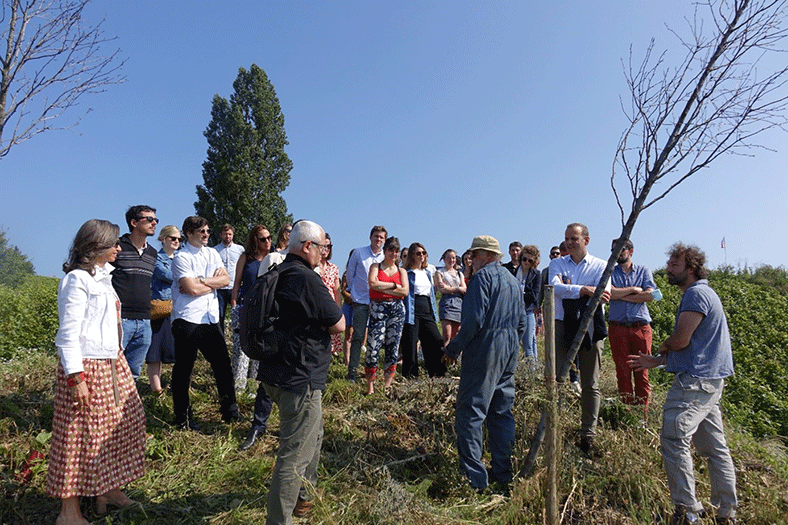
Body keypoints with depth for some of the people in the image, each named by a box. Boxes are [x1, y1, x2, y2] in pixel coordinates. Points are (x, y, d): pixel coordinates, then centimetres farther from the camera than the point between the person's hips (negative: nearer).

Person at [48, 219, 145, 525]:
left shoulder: (102, 276, 14)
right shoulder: (77, 279, -14)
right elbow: (69, 333, -18)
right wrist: (75, 377, -20)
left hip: (112, 363, 9)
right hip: (87, 366, -9)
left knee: (122, 424, 13)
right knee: (81, 436, 0)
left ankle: (108, 489, 29)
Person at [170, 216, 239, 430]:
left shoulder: (212, 253, 14)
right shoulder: (181, 257, -6)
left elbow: (226, 279, 2)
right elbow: (192, 289, -17)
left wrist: (200, 281, -10)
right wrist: (214, 281, -2)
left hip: (211, 319, 6)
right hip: (187, 321, -6)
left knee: (223, 364, 10)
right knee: (183, 369, 5)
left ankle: (229, 412, 23)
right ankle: (183, 418, 19)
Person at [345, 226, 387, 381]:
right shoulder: (358, 253, 3)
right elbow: (350, 273, 12)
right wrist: (353, 291, 13)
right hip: (361, 301, -2)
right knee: (358, 336, -6)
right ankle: (352, 370, 2)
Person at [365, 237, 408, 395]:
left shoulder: (401, 271, 15)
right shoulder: (375, 267, 9)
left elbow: (405, 291, -1)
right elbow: (373, 283, -11)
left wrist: (383, 287, -7)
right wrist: (394, 285, -6)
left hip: (397, 309, 3)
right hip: (378, 309, -3)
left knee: (393, 347, 3)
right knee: (374, 347, -10)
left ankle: (387, 385, 14)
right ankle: (370, 386, 0)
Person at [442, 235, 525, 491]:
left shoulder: (483, 276, -10)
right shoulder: (512, 280, 18)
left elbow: (474, 319, -19)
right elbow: (521, 322, 21)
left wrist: (453, 349, -11)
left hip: (484, 352, -9)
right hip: (509, 355, 9)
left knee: (470, 413, -4)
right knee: (502, 413, 14)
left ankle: (474, 477, -2)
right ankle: (503, 472, 21)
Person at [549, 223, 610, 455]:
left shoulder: (600, 266, 6)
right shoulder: (557, 263, 8)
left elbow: (604, 293, -12)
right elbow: (554, 287, -13)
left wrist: (568, 290, -25)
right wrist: (582, 290, -29)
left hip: (591, 328, 0)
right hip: (562, 325, 0)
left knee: (590, 385, 6)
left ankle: (587, 436, 16)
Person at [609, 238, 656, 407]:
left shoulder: (644, 271, 11)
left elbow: (650, 295, -5)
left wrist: (620, 295, -5)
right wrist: (633, 290, -4)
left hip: (641, 327, 0)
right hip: (617, 328, 0)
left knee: (642, 370, 1)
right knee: (622, 370, 2)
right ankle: (626, 408, 10)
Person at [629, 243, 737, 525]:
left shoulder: (696, 294, -14)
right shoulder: (700, 293, 20)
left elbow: (681, 340, -20)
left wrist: (663, 345, 3)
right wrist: (657, 361, 19)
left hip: (695, 381, -11)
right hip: (710, 380, 11)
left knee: (675, 441, -10)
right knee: (715, 446, 14)